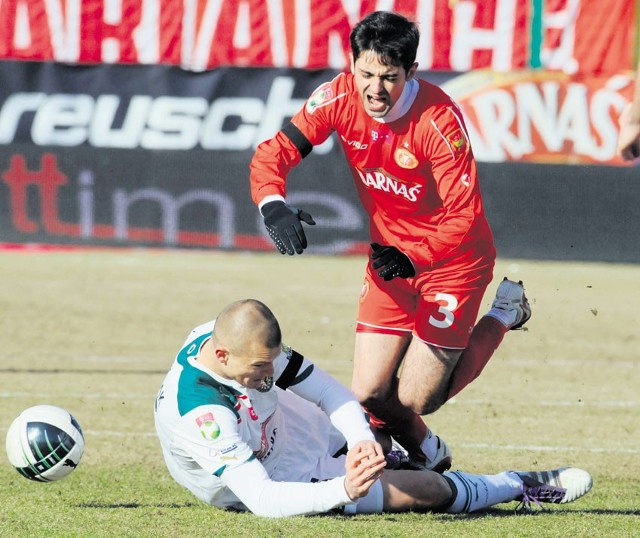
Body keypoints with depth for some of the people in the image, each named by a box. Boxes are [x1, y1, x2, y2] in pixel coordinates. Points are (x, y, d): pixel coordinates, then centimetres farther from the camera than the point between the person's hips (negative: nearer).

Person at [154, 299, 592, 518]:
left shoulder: (225, 333, -19)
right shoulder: (199, 415, -41)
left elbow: (323, 389, -14)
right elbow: (261, 499, -43)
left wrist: (361, 440, -32)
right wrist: (343, 492, -54)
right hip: (282, 480, -7)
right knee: (432, 490, -10)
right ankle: (522, 486, 13)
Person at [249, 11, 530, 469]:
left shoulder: (439, 120, -27)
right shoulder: (339, 98, -16)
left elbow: (464, 216, -26)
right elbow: (271, 155, -17)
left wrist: (413, 258, -38)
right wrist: (274, 207, -37)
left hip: (452, 256, -4)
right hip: (391, 251, 4)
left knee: (415, 400, -6)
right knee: (369, 394, -2)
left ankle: (504, 316, 16)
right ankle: (429, 459, 29)